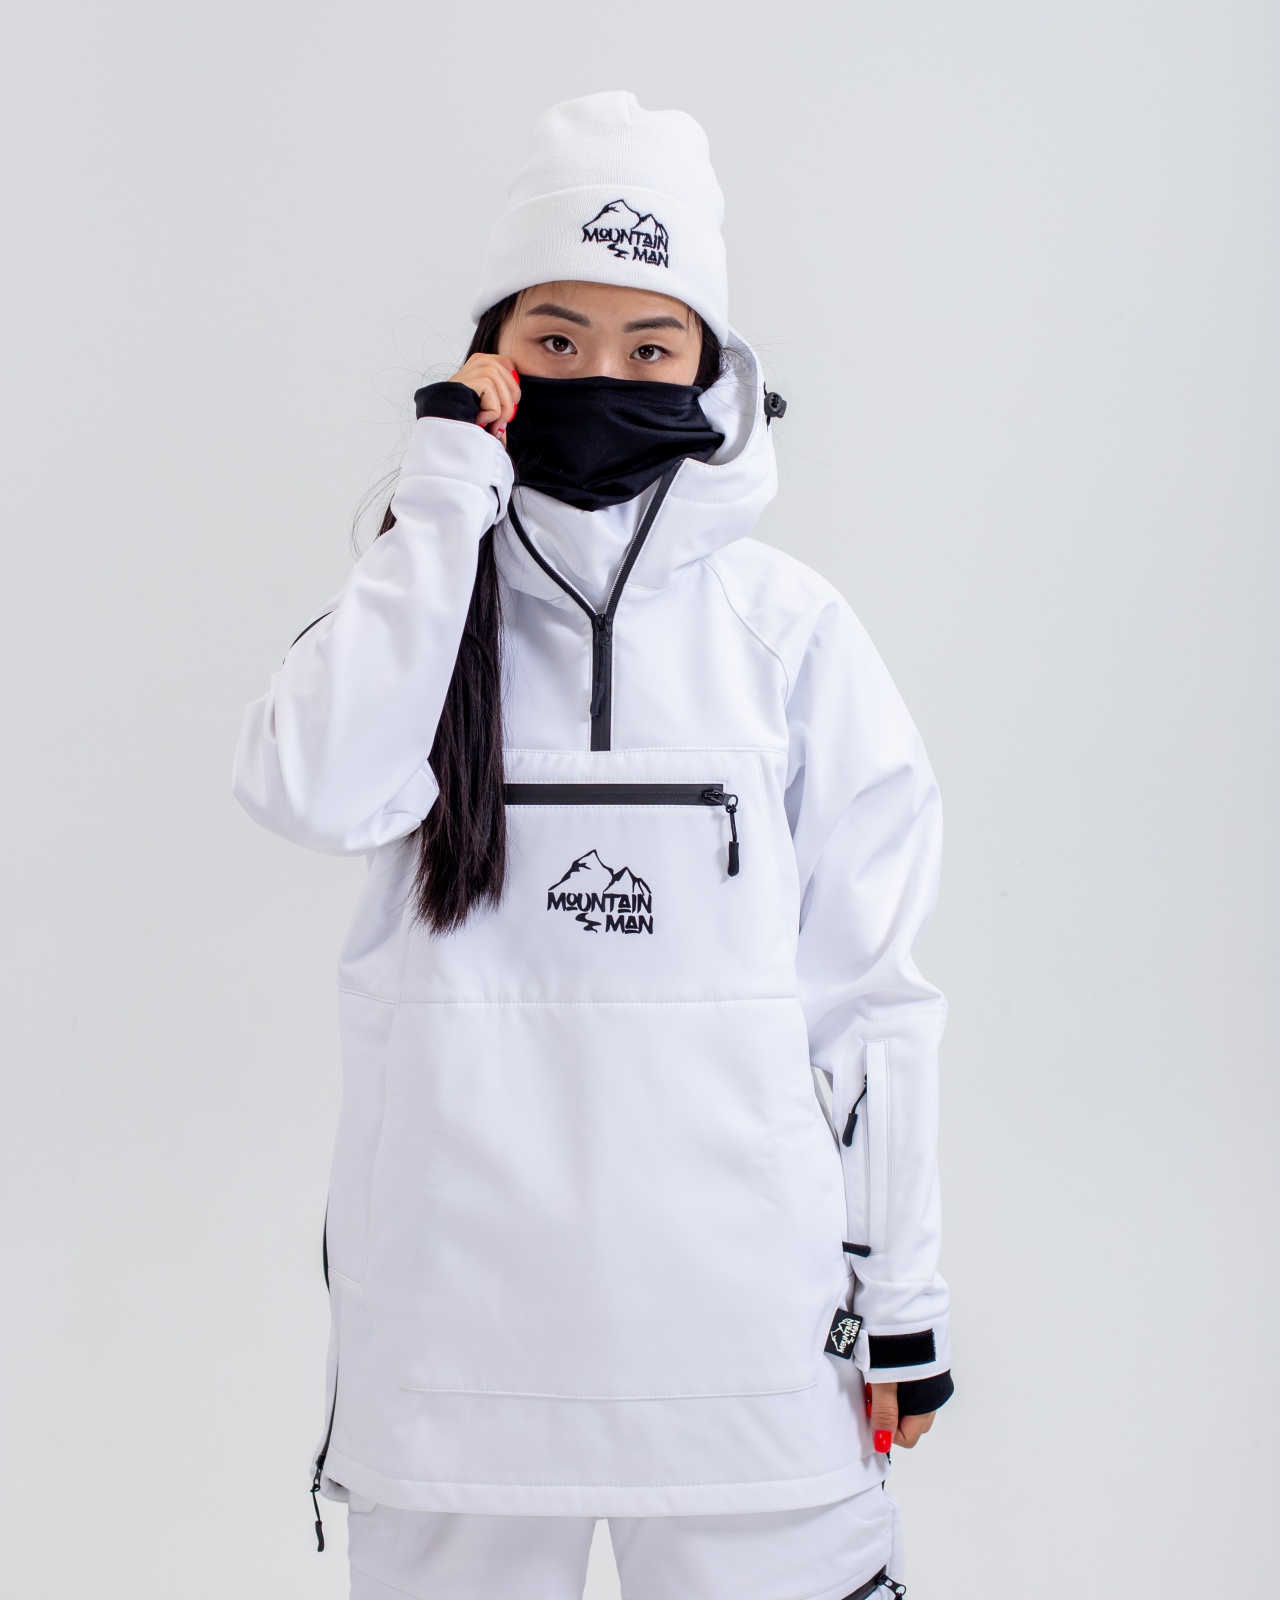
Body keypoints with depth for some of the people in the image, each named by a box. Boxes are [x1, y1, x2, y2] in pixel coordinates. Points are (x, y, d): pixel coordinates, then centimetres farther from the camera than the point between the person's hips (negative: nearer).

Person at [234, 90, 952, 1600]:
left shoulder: (786, 625, 1)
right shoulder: (424, 590, 4)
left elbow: (861, 975, 2)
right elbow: (314, 792, -17)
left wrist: (899, 1283, 2)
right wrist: (444, 495, -15)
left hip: (739, 1297, 0)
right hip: (457, 1290, 1)